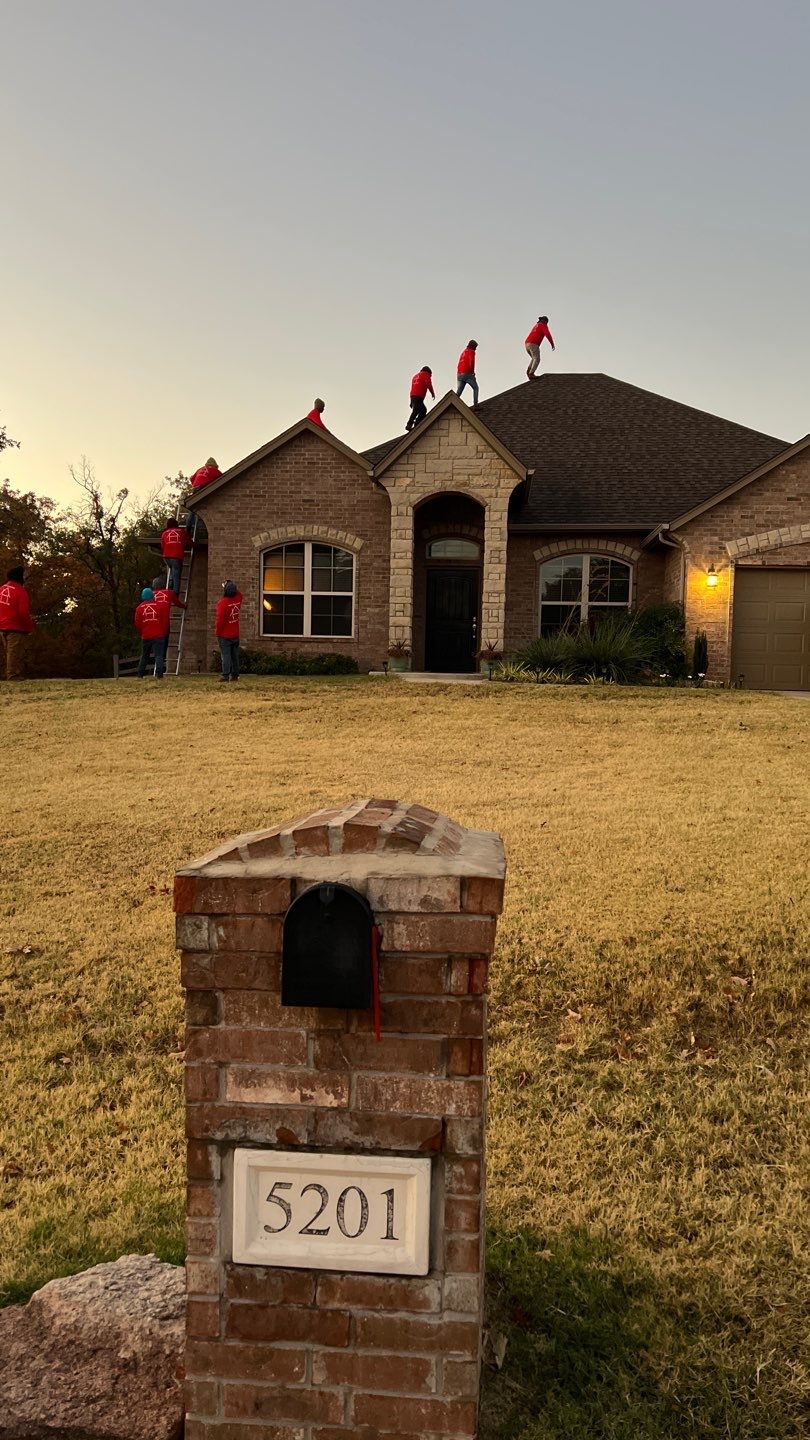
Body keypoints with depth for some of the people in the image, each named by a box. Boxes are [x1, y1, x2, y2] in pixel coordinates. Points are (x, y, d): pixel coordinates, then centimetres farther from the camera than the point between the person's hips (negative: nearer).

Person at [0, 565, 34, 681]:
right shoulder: (20, 590, -13)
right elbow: (24, 612, -18)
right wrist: (30, 627, -7)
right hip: (16, 628, -8)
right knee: (14, 653, -6)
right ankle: (14, 676, -7)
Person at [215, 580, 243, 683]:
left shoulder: (222, 603, -17)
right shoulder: (238, 599, -1)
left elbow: (220, 620, -18)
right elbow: (239, 593, 25)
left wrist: (218, 633, -7)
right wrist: (234, 586, 13)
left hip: (225, 635, -5)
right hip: (235, 634, 5)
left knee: (226, 655, -5)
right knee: (235, 655, 11)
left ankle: (225, 676, -9)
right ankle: (235, 675, 14)